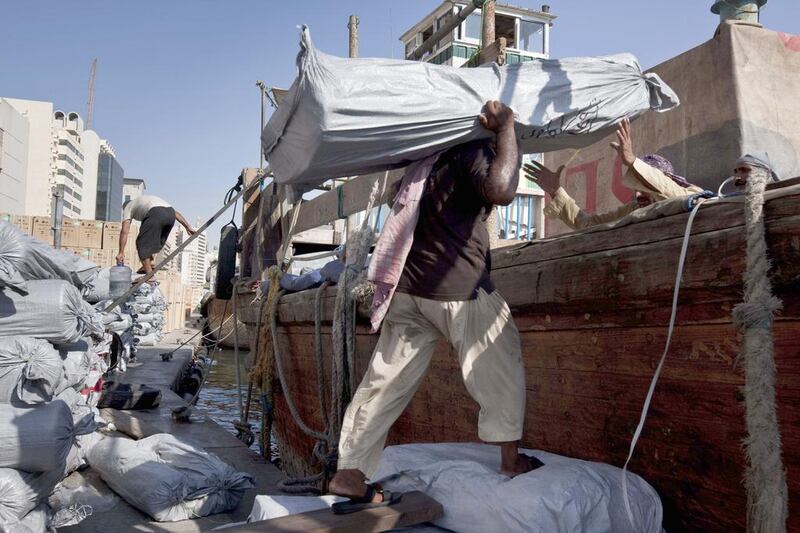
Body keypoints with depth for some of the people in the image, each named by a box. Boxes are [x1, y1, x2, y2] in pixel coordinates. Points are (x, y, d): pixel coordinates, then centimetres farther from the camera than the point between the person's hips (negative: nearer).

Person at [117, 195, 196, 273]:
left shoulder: (127, 207, 29)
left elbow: (124, 231, 14)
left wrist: (121, 252, 12)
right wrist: (188, 227, 23)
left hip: (156, 214, -6)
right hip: (170, 213, 6)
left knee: (142, 243, 5)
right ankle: (149, 265, 24)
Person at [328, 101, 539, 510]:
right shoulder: (474, 151, -8)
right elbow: (501, 190, -28)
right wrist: (506, 127, -16)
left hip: (407, 287, 7)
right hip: (457, 290, -7)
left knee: (385, 383, 7)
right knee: (501, 364, 13)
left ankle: (349, 473, 8)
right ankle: (510, 457, 19)